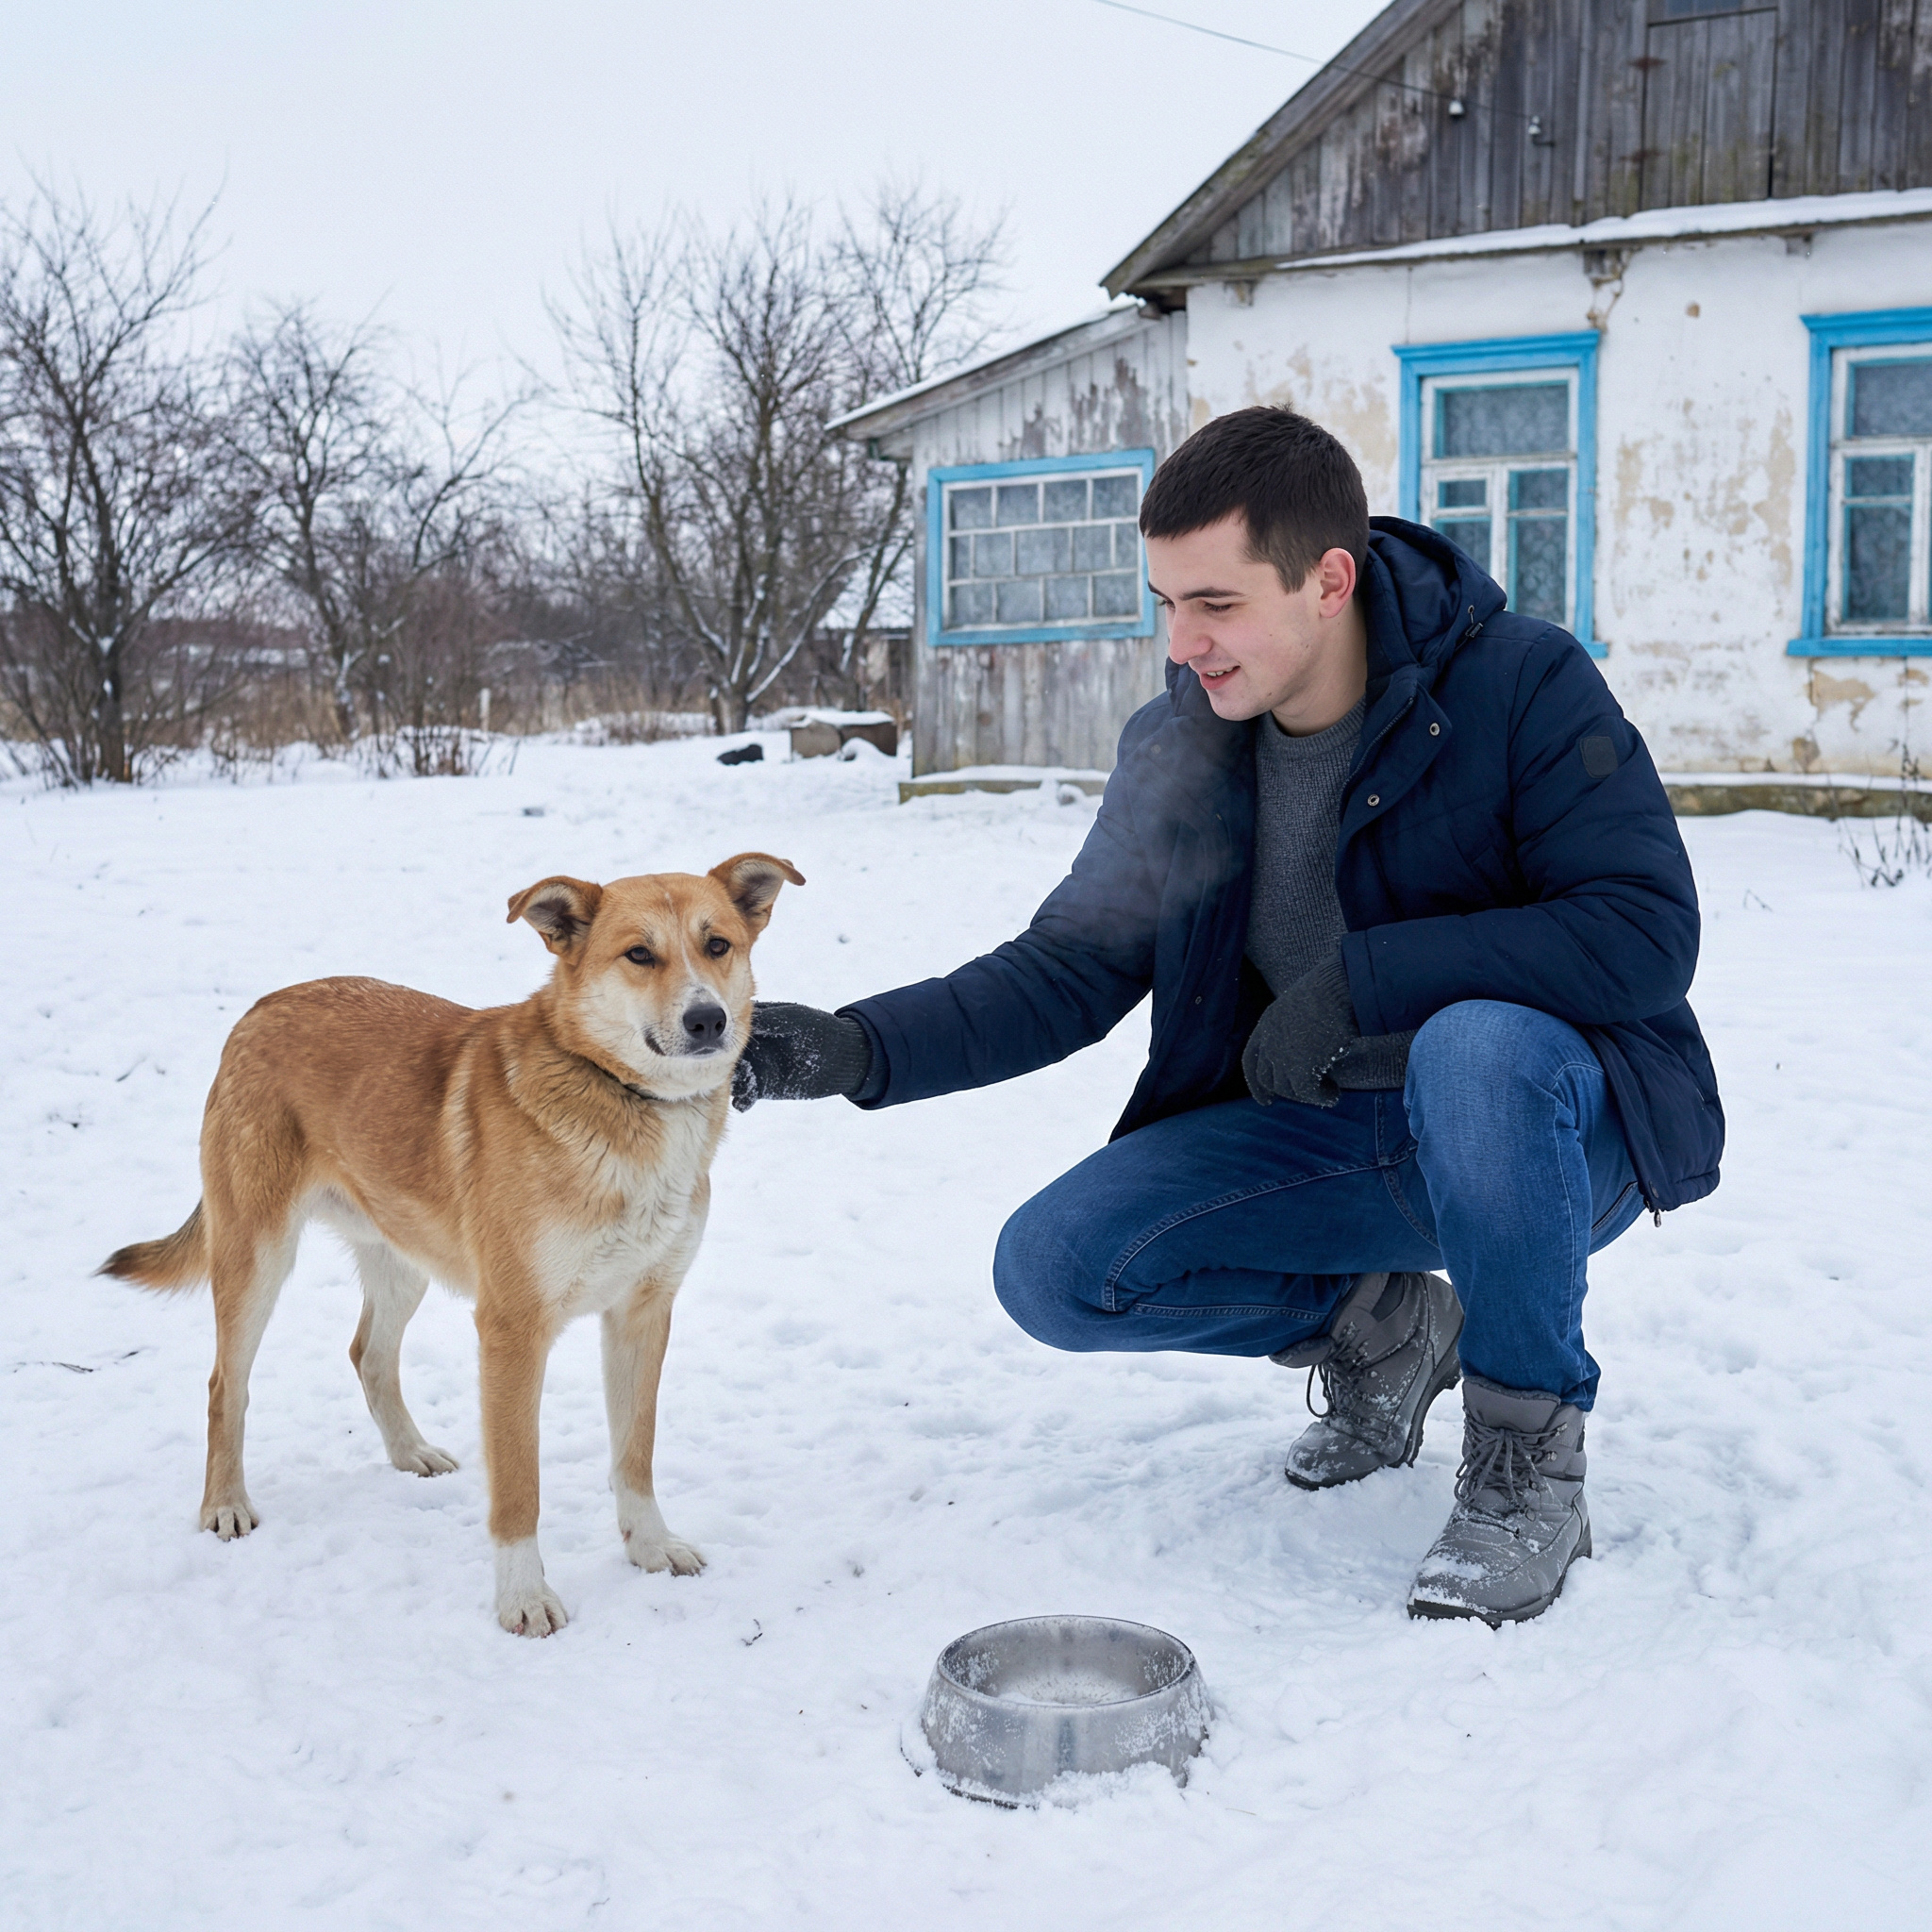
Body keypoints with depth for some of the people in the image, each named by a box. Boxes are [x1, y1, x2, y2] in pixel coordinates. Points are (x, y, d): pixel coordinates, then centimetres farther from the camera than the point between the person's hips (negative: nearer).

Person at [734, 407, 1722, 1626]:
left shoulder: (1522, 682, -19)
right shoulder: (1179, 746, -3)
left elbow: (1646, 933, -26)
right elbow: (1067, 972, -2)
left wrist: (1361, 982, -29)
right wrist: (859, 1050, -19)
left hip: (1558, 1125, -5)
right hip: (1325, 1134, 5)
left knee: (1476, 1046, -40)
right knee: (1054, 1266, -12)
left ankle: (1530, 1450, -17)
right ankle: (1375, 1329, 11)